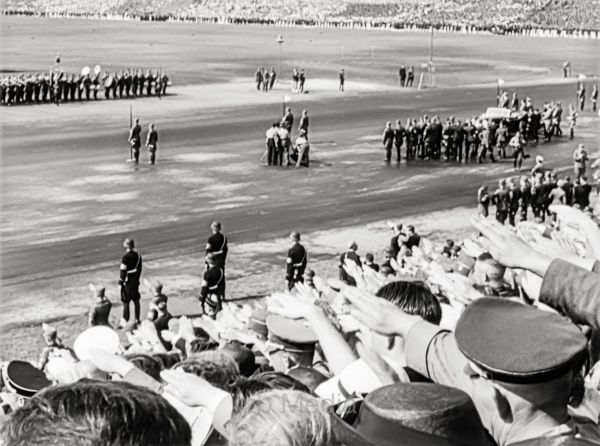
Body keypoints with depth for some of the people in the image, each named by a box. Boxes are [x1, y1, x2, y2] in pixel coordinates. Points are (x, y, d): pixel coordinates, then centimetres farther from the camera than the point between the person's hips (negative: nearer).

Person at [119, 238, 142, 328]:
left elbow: (123, 271, -16)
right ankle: (137, 320, 23)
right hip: (136, 281, 7)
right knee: (136, 301, 15)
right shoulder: (138, 255, 2)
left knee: (126, 302, -2)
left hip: (127, 282, -7)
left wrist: (120, 282, -10)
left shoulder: (125, 256, -18)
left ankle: (125, 322, -1)